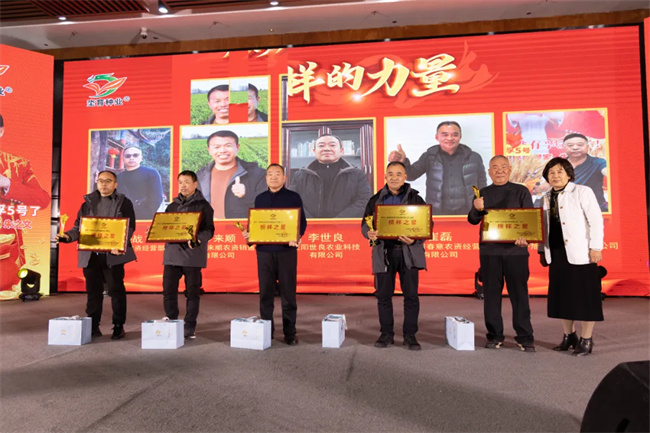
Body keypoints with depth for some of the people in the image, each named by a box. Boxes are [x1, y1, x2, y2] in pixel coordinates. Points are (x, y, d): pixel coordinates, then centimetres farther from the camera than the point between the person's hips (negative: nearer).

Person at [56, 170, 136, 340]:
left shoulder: (124, 203, 5)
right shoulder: (88, 203, 15)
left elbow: (129, 227, -4)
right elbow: (78, 227, 13)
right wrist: (67, 236, -9)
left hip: (113, 255, -3)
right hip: (90, 254, 3)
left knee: (116, 289, 0)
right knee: (93, 290, 8)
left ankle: (119, 326, 11)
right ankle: (93, 326, 18)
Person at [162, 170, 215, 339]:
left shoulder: (203, 205, 2)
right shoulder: (173, 206, 18)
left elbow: (209, 230, -6)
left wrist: (197, 238, -25)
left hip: (193, 255, -4)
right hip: (172, 253, 4)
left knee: (192, 292, 3)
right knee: (169, 290, 4)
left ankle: (190, 327, 15)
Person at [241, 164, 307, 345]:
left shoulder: (293, 197, 5)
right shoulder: (260, 198, 15)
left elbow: (302, 221, 1)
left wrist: (297, 237, -18)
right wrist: (248, 233, -4)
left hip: (286, 250, -3)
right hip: (264, 251, 3)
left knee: (288, 292, 2)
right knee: (265, 292, 7)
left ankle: (290, 333, 12)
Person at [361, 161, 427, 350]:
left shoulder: (415, 199, 6)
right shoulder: (376, 199, 10)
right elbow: (365, 223, 10)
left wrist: (414, 239, -18)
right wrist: (369, 233, -14)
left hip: (408, 252, -1)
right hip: (384, 252, 1)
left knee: (411, 295, 2)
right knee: (384, 295, 6)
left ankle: (410, 335, 16)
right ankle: (386, 334, 20)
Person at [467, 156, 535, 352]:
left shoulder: (521, 191, 7)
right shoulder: (483, 193, 12)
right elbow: (473, 220, 5)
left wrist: (524, 235, -19)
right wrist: (476, 209, -18)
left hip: (515, 249, -1)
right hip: (489, 250, 2)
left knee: (519, 293, 1)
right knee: (491, 293, 5)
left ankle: (525, 337, 11)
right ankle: (495, 335, 16)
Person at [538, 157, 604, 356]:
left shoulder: (582, 192, -4)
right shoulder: (547, 197, 13)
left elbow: (596, 220, -9)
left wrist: (596, 247, -15)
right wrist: (542, 250, 12)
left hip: (580, 253, -6)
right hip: (557, 254, 6)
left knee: (585, 295, 0)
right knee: (561, 295, 10)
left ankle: (586, 339, 11)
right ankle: (569, 335, 24)